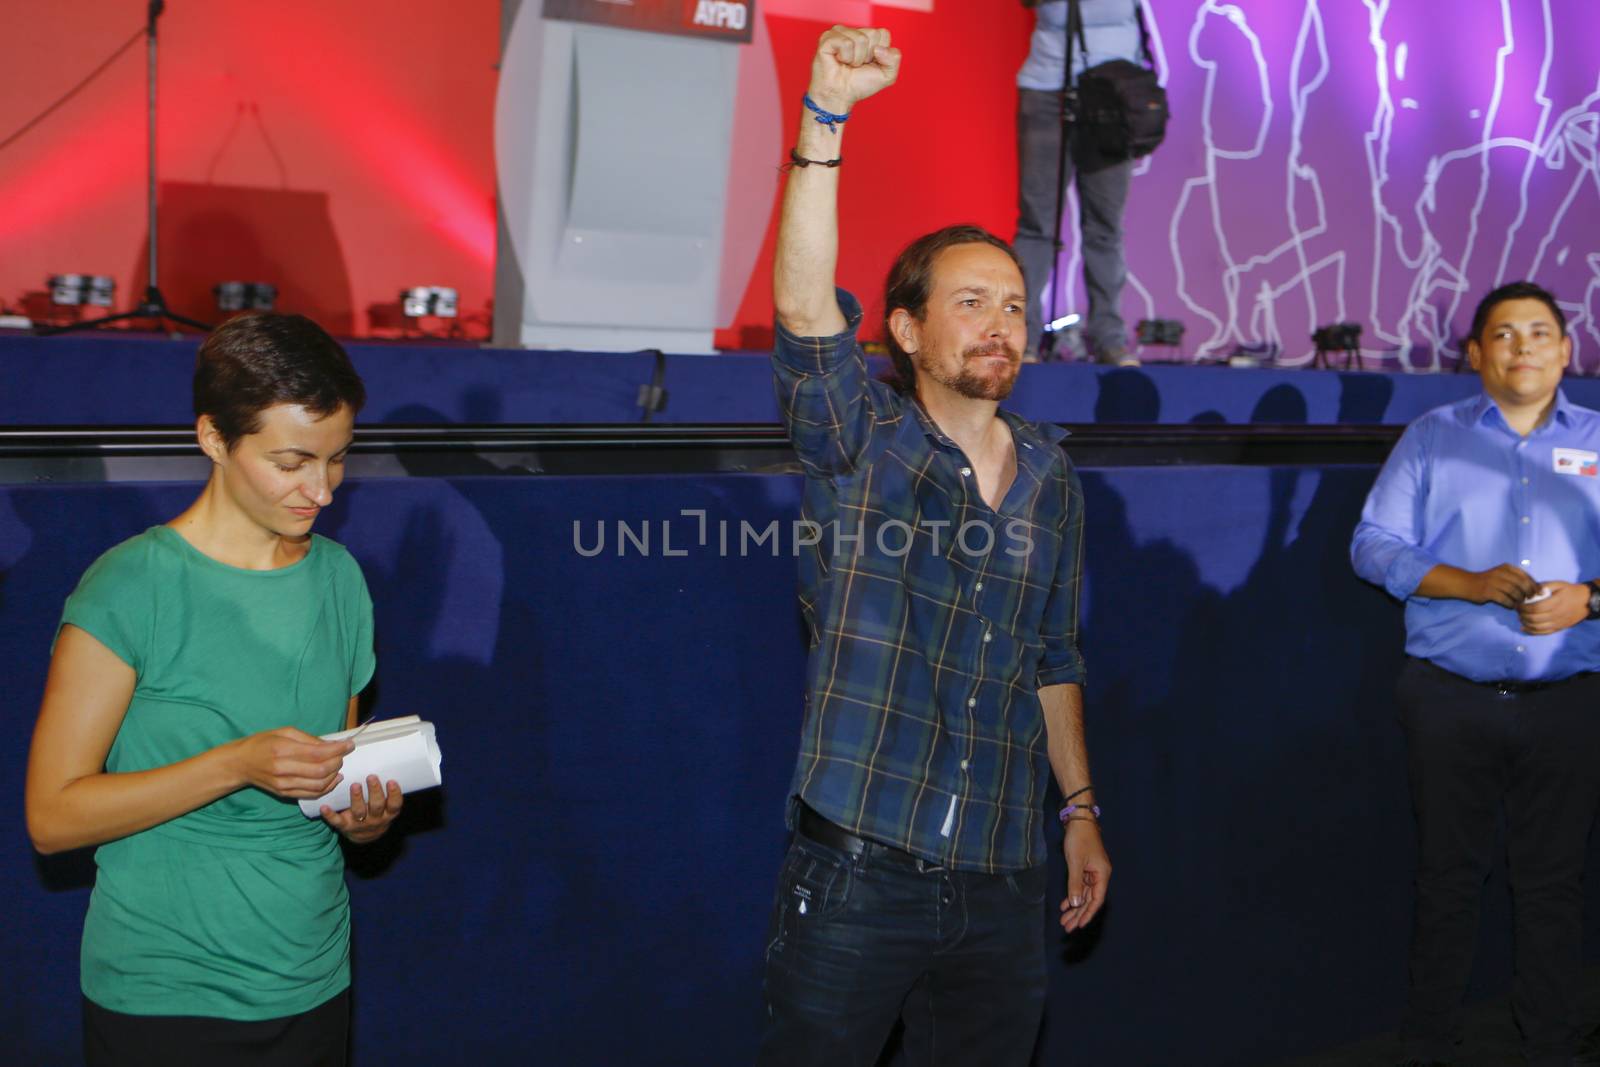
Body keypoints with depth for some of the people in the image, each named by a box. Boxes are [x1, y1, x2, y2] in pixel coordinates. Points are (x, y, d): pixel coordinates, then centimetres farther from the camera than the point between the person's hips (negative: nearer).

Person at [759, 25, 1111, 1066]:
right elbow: (803, 306, -22)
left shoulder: (1052, 477, 9)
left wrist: (1080, 807, 18)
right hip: (858, 873, -4)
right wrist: (827, 114, -31)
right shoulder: (859, 444, -4)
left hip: (1002, 883, 4)